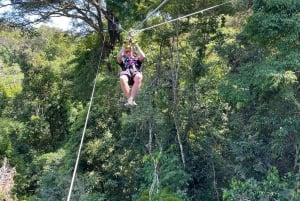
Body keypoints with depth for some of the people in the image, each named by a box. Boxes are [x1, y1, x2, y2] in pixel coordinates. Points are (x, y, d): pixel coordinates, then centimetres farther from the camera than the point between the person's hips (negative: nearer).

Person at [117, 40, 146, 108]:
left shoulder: (137, 59, 33)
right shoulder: (123, 60, 34)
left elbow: (143, 56, 10)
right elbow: (118, 57, 9)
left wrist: (136, 46, 15)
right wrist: (124, 47, 13)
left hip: (136, 74, 0)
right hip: (126, 74, 0)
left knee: (139, 77, -40)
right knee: (122, 79, -39)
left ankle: (130, 99, -46)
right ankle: (132, 101, -40)